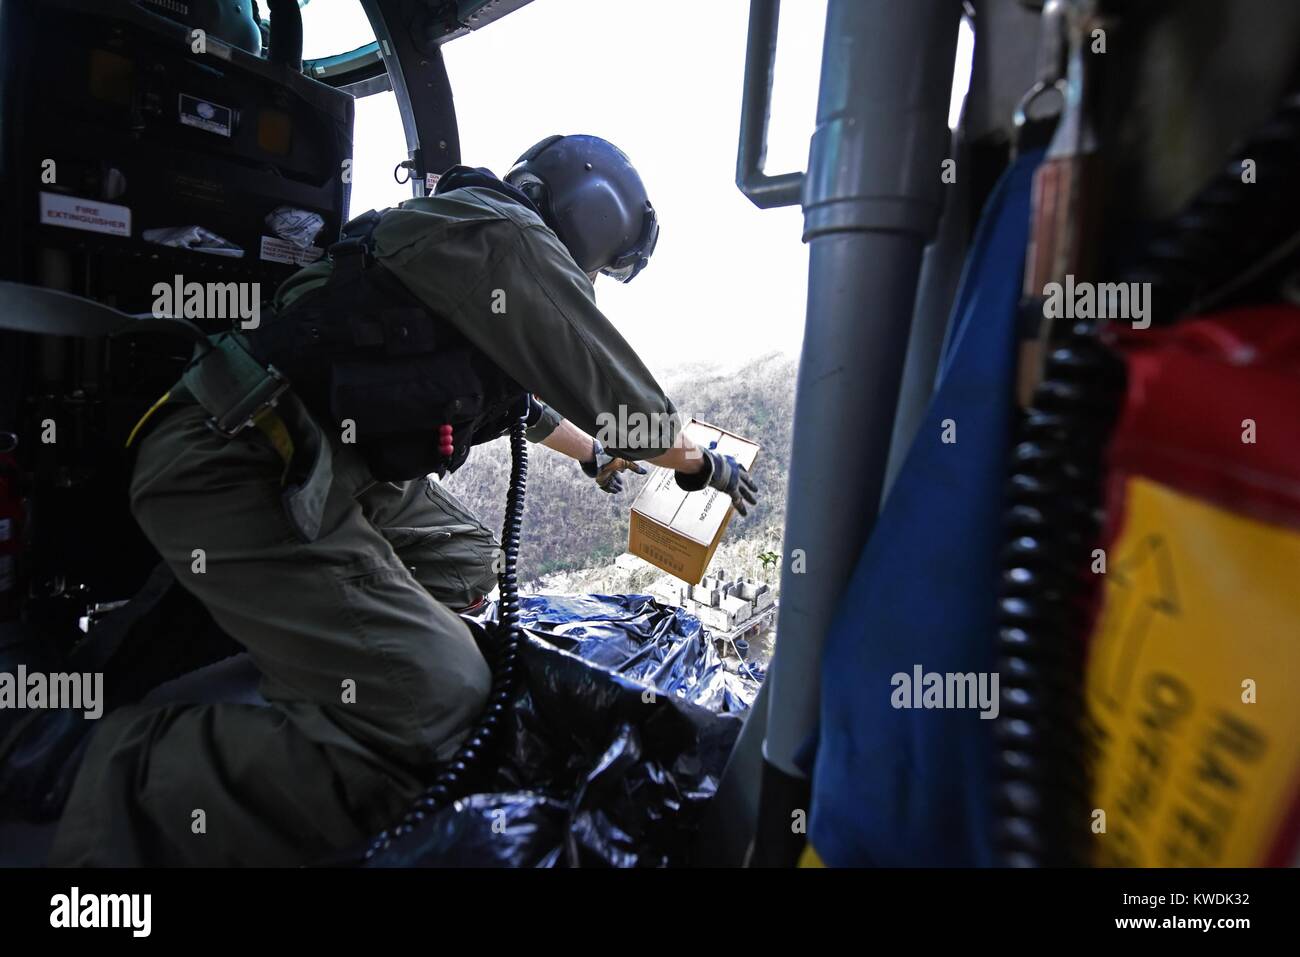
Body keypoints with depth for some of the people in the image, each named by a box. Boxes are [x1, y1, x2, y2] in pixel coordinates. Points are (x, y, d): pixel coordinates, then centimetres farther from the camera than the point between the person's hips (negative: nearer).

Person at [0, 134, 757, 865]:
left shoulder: (475, 234, 22)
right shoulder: (506, 231, -9)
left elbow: (518, 393, 36)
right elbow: (611, 388, -7)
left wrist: (594, 454, 48)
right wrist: (700, 461, 12)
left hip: (319, 469, 11)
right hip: (244, 474, -11)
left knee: (465, 558, 22)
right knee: (440, 711, -16)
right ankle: (122, 773, -7)